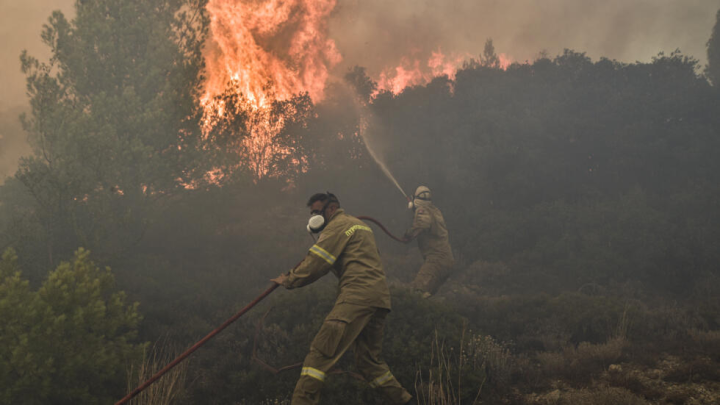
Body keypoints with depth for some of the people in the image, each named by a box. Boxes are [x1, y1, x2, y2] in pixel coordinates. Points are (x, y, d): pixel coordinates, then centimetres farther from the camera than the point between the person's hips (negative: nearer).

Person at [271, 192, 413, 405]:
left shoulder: (337, 226, 1)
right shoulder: (359, 225, 30)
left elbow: (315, 264, -4)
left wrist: (289, 280, 9)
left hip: (358, 293, -9)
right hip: (379, 295, 9)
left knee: (321, 351, -13)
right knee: (368, 359, 17)